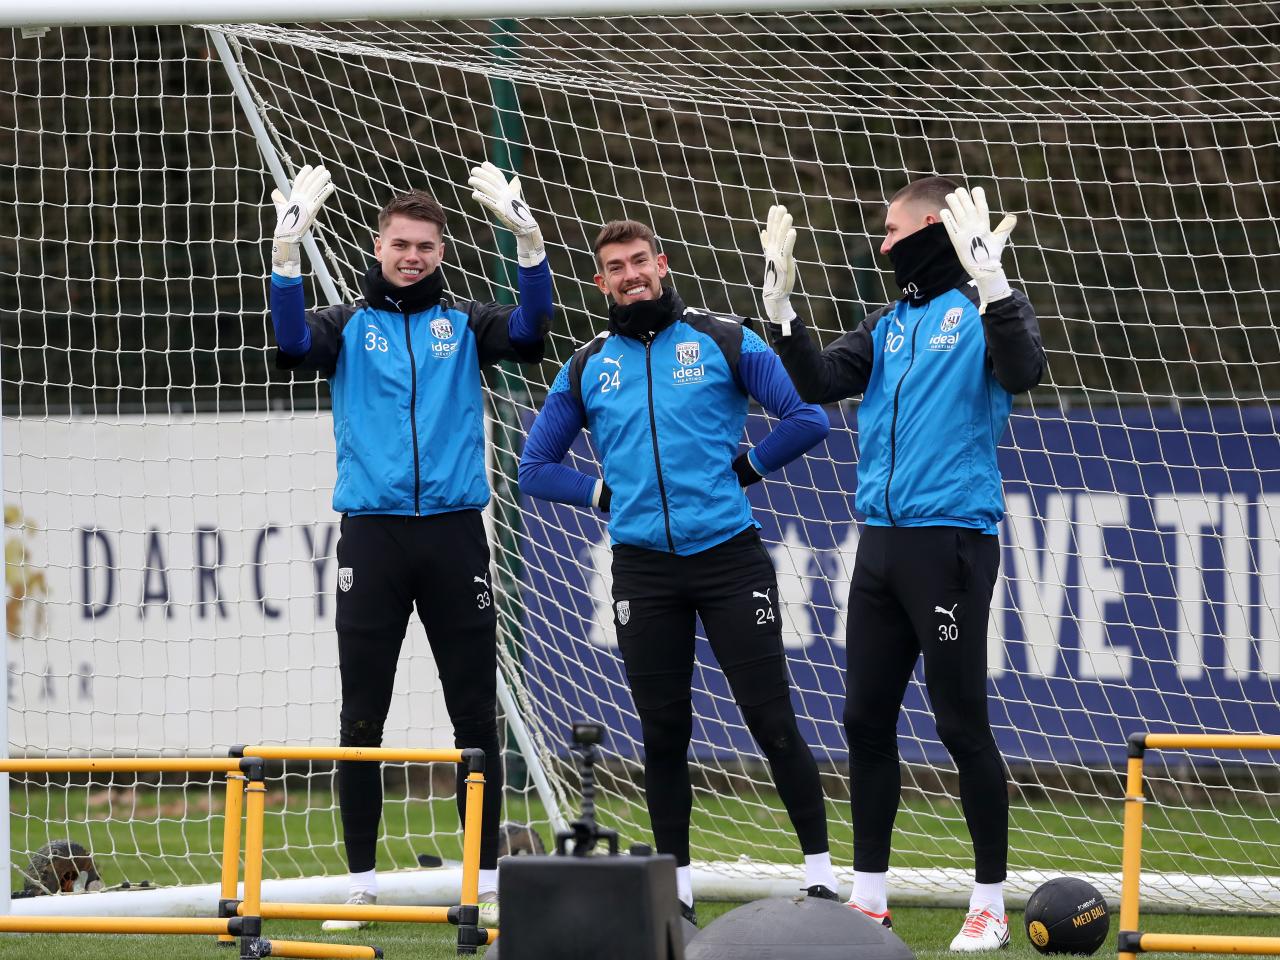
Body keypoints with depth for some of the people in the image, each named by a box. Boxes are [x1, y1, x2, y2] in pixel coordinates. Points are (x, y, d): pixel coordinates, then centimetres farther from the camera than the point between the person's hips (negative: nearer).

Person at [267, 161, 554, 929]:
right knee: (362, 718, 2)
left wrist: (528, 238, -23)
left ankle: (488, 882, 8)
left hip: (454, 533, 1)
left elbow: (530, 330, -9)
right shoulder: (350, 325, 7)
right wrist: (288, 247, -27)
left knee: (476, 715, 2)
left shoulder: (464, 323, 9)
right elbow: (295, 345, -14)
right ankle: (362, 885, 8)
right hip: (373, 534, 0)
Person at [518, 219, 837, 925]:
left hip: (729, 556, -3)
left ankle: (819, 873, 2)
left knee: (772, 721, -4)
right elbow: (536, 468, 17)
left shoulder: (722, 342, 2)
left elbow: (807, 418, 2)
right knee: (663, 733, 6)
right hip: (643, 568, 3)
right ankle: (677, 887, 14)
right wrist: (604, 494, 6)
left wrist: (745, 469, -1)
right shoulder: (586, 369, 10)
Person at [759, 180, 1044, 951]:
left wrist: (991, 282, -30)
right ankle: (868, 897, 18)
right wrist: (781, 302, 2)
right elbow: (819, 384, 9)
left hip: (950, 540, -7)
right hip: (882, 542, 7)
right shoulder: (890, 326, 15)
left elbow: (1022, 373, -22)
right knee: (867, 720, 9)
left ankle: (991, 904, 2)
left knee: (962, 725, -5)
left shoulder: (983, 309, -4)